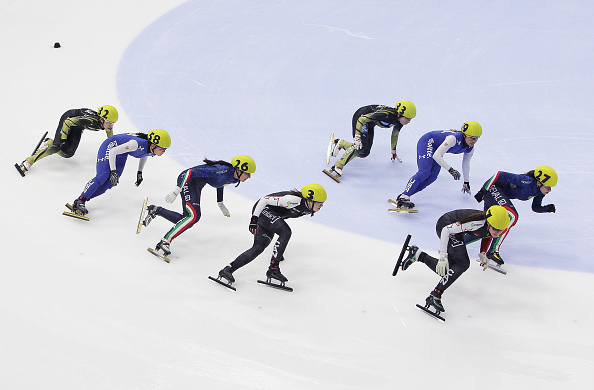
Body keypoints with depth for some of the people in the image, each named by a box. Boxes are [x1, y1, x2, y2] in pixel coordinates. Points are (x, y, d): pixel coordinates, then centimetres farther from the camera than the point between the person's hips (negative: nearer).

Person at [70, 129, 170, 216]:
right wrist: (113, 171, -33)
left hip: (122, 154, 7)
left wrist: (139, 172, 16)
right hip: (110, 146, -7)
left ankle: (83, 199, -6)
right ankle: (79, 201, -21)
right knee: (102, 177, -23)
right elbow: (113, 151, -32)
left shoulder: (153, 151, -14)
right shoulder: (137, 144, -38)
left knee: (110, 183, -8)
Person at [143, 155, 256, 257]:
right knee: (194, 215, -26)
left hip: (197, 184, 10)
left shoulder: (234, 178, -1)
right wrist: (176, 191, -33)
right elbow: (193, 172, -31)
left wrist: (220, 204, 28)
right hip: (187, 180, -10)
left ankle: (156, 210, 20)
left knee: (186, 221, 5)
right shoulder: (223, 172, -29)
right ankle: (165, 241, -24)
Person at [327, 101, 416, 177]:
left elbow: (395, 134, 10)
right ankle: (338, 166, -25)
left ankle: (340, 143, 23)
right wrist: (357, 137, -39)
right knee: (360, 146, -28)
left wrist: (394, 152, 20)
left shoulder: (400, 120, -12)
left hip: (370, 124, 8)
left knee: (364, 153, 5)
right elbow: (361, 119, -33)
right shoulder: (386, 114, -37)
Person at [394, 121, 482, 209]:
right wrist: (450, 169, -42)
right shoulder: (454, 139, -35)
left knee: (432, 177, -13)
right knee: (425, 172, -27)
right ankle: (403, 197, -34)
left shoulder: (470, 149, -9)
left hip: (437, 148, 8)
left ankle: (406, 194, -18)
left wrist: (466, 182, 21)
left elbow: (466, 164, 11)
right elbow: (436, 155, -37)